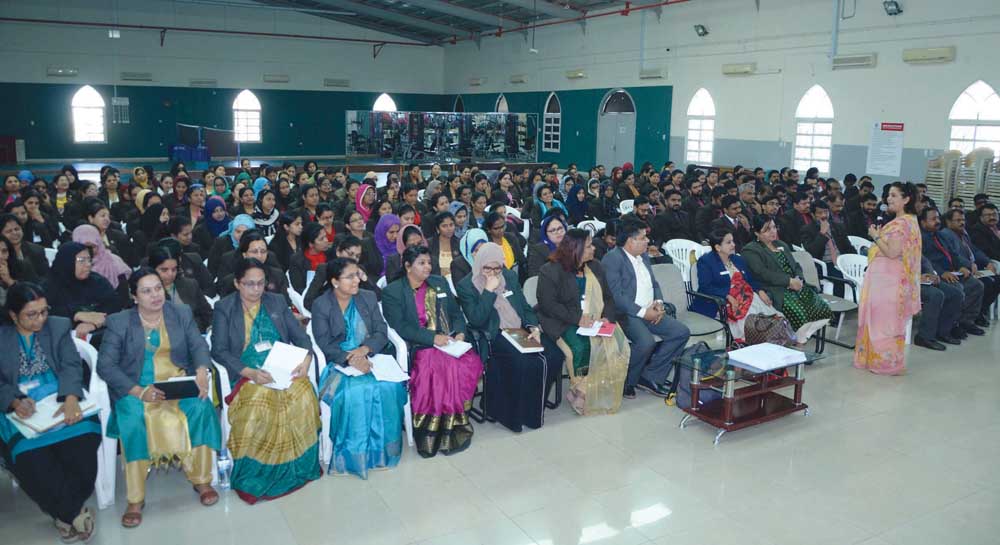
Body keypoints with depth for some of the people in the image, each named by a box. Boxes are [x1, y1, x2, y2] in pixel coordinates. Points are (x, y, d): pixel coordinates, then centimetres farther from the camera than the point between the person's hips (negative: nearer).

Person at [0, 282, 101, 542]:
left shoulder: (59, 327, 11)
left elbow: (71, 366, 0)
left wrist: (71, 399, -20)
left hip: (61, 400, 0)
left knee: (81, 438, -30)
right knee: (29, 452, -31)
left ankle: (65, 512, -13)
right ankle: (73, 512, -16)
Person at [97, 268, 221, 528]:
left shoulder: (182, 314, 9)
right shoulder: (119, 322, 1)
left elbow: (199, 346, 1)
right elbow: (105, 365, -7)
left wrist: (202, 371, -23)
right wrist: (139, 391, -22)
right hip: (136, 389, -1)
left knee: (200, 408, -28)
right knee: (132, 420, -32)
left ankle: (201, 480, -10)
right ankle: (135, 498, -19)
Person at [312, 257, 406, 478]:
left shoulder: (368, 298, 10)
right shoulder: (320, 305, -1)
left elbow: (382, 333, 4)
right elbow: (324, 344, -9)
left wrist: (364, 349, -16)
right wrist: (350, 359, -24)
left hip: (368, 358, 3)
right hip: (338, 363, -3)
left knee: (389, 386, -27)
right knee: (355, 391, -33)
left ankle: (383, 448, -14)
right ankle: (354, 454, -19)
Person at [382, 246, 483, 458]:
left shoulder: (440, 283, 19)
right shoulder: (392, 292, 2)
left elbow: (456, 313, 20)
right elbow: (400, 327, -9)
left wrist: (460, 332, -1)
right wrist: (433, 338, -16)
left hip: (450, 343, 5)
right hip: (419, 348, -4)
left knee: (471, 363, -25)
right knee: (443, 368, -33)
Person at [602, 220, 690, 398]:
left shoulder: (643, 256, 17)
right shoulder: (612, 259, -12)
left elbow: (654, 284, 22)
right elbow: (616, 296, -19)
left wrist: (659, 303, 0)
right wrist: (643, 312, -19)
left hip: (650, 311, 9)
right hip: (626, 314, -9)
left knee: (682, 332, -6)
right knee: (647, 342, -32)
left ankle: (649, 377, 0)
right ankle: (626, 382, -7)